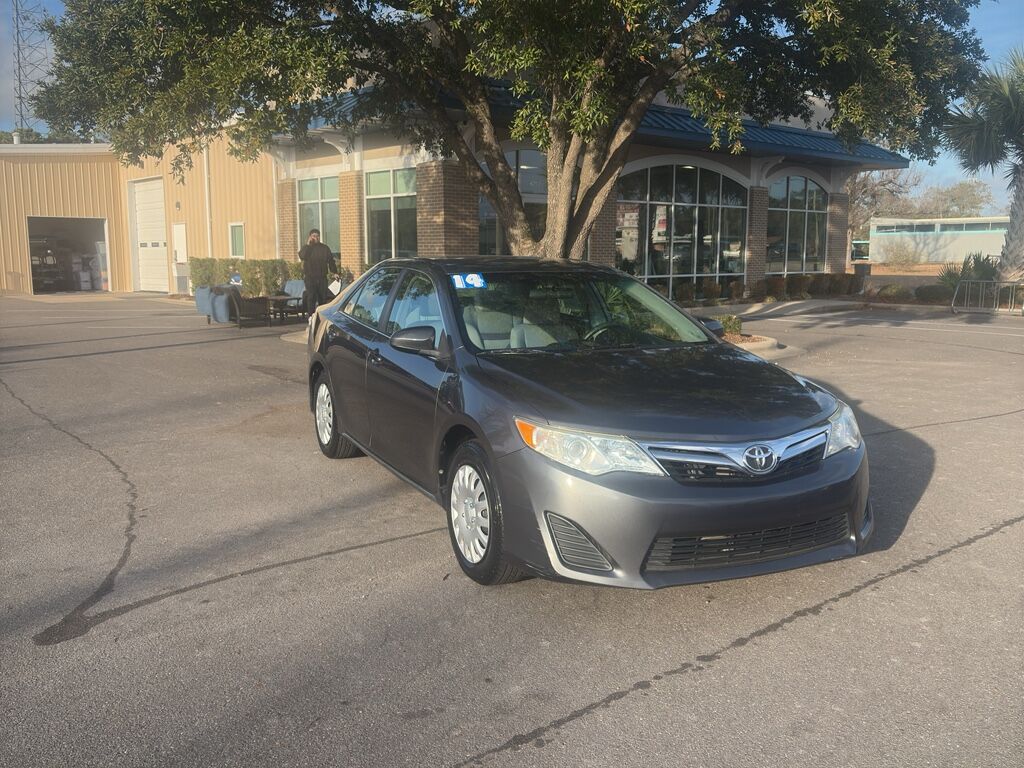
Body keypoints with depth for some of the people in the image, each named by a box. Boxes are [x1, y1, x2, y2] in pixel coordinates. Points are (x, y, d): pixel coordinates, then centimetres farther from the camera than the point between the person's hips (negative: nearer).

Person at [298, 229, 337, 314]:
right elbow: (302, 256, -17)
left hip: (322, 277, 2)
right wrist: (308, 244, -15)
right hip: (310, 277, -2)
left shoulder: (325, 248, 11)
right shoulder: (306, 248, 5)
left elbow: (331, 261, 11)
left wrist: (334, 272, 2)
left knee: (323, 298, 6)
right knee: (311, 298, -5)